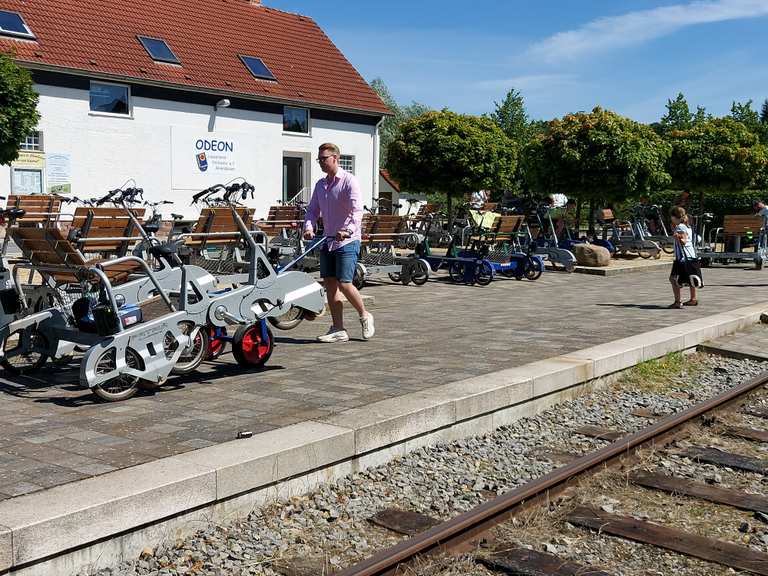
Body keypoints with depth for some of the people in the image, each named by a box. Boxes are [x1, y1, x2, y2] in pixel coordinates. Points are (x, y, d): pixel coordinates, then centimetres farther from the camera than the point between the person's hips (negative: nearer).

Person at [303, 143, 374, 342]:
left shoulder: (349, 181, -8)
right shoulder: (320, 184, 13)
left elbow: (356, 210, -20)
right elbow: (313, 209, 12)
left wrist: (347, 230, -36)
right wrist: (309, 227, -9)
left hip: (347, 241, -7)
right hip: (328, 242, 7)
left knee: (344, 284, -11)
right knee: (330, 284, 4)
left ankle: (365, 316, 13)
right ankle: (338, 330, 11)